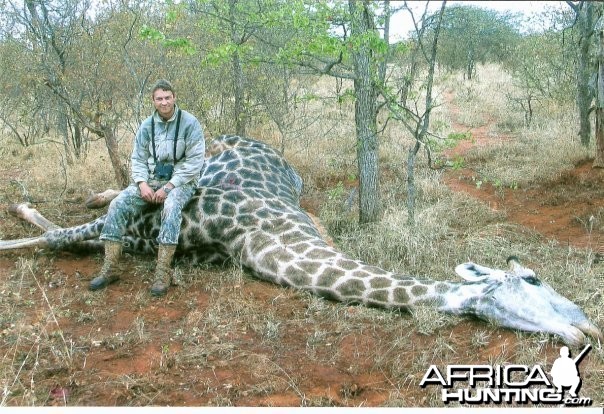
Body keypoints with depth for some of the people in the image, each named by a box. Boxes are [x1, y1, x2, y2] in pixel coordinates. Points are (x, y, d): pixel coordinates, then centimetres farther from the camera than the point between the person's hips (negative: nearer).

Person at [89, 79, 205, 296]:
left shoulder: (189, 123, -8)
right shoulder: (147, 125, 5)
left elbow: (194, 161, -13)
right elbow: (138, 158, 8)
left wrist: (168, 187, -18)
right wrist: (143, 183, -11)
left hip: (180, 181, -4)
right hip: (150, 179, 5)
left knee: (171, 207, -38)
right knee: (118, 205, -18)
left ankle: (163, 272, -35)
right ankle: (110, 268, -16)